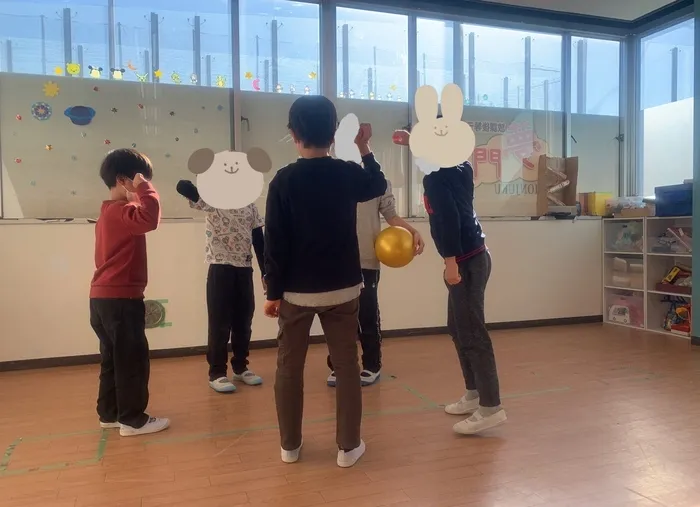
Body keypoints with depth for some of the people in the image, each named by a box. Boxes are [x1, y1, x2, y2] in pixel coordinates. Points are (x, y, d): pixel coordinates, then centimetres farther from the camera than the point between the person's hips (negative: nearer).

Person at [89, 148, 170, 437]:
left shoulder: (110, 211, 17)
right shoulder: (120, 210, -16)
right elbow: (149, 219, -36)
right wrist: (143, 189, -24)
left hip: (104, 297, 10)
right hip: (120, 298, -10)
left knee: (114, 358, 16)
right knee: (133, 360, -2)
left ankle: (109, 413, 25)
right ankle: (132, 419, 6)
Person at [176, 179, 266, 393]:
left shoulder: (249, 203, 9)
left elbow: (258, 237, 10)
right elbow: (182, 187, -20)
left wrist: (265, 271, 8)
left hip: (245, 268, 4)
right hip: (220, 267, -4)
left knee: (243, 320, 11)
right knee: (220, 323, 1)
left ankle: (240, 367, 26)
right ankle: (217, 372, 13)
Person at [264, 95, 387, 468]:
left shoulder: (283, 180, -9)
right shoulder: (348, 174, -3)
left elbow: (275, 242, -9)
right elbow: (379, 185, 20)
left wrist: (273, 292, -2)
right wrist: (364, 149, 29)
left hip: (296, 291, -1)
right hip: (343, 289, 2)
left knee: (289, 367, 13)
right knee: (346, 366, 11)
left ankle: (290, 445, 24)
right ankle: (348, 446, 17)